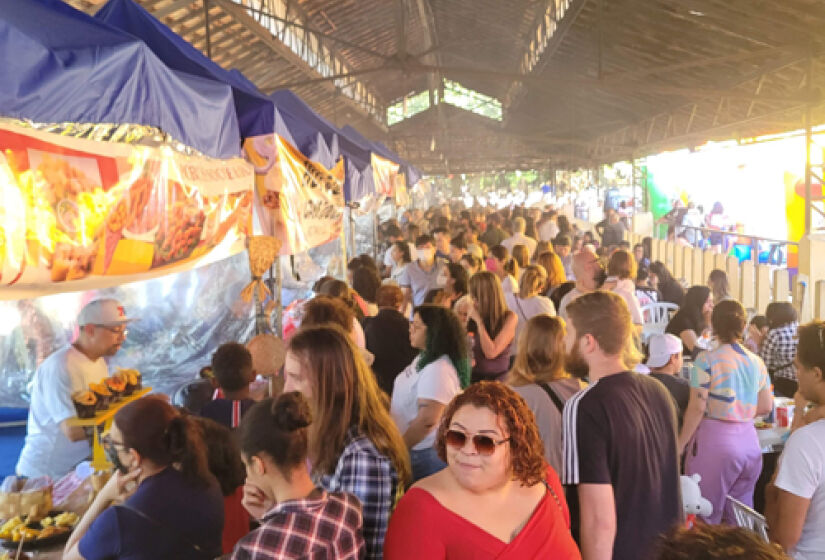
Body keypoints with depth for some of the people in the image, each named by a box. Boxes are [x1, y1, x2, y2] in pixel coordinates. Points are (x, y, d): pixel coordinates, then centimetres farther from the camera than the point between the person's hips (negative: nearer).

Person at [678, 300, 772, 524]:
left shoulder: (706, 360, -10)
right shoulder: (757, 362, 6)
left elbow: (697, 408, -13)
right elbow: (766, 407, 11)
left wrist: (680, 444, -5)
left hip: (715, 441, -5)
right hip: (749, 441, 5)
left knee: (706, 516, 5)